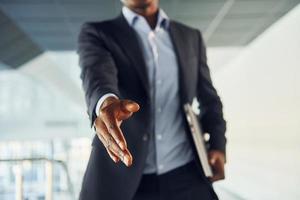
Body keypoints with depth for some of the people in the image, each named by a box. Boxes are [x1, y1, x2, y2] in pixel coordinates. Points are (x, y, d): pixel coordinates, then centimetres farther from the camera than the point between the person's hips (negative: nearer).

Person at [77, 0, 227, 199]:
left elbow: (209, 98, 20)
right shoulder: (97, 33, 5)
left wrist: (217, 145, 3)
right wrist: (106, 102, -39)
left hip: (184, 175, 3)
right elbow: (96, 73, -16)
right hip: (120, 175, -2)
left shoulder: (191, 37, 15)